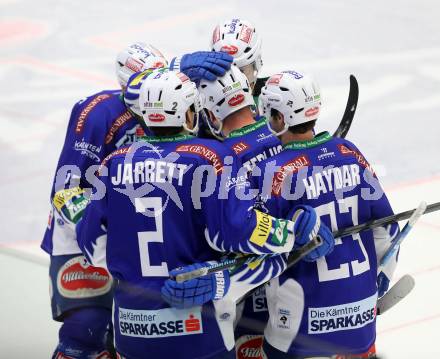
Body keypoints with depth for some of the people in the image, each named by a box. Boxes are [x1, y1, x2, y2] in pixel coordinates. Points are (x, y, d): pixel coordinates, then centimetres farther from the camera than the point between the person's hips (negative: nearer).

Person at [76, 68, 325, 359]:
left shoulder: (116, 163, 3)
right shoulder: (208, 157, -9)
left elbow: (94, 244, 6)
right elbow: (233, 228, -18)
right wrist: (295, 232, -8)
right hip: (198, 324, -4)